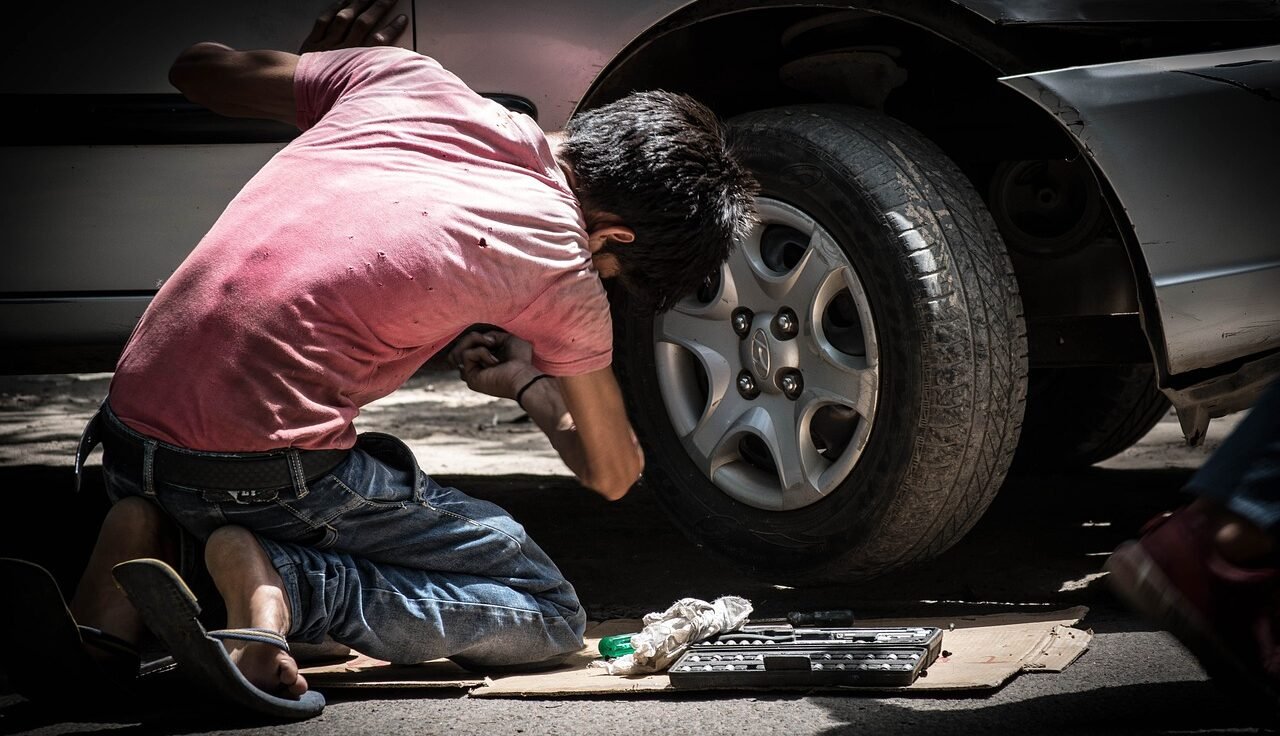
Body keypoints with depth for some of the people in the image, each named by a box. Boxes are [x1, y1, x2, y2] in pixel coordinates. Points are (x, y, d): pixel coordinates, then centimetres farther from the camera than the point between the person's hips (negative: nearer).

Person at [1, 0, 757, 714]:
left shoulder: (403, 77, 8)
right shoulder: (560, 270, -2)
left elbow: (200, 68, 23)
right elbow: (615, 473, 15)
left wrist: (319, 68, 41)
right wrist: (529, 381, 35)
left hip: (132, 421, 6)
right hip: (267, 466, -6)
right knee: (550, 616, 6)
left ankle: (149, 538, 6)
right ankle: (276, 578, -14)